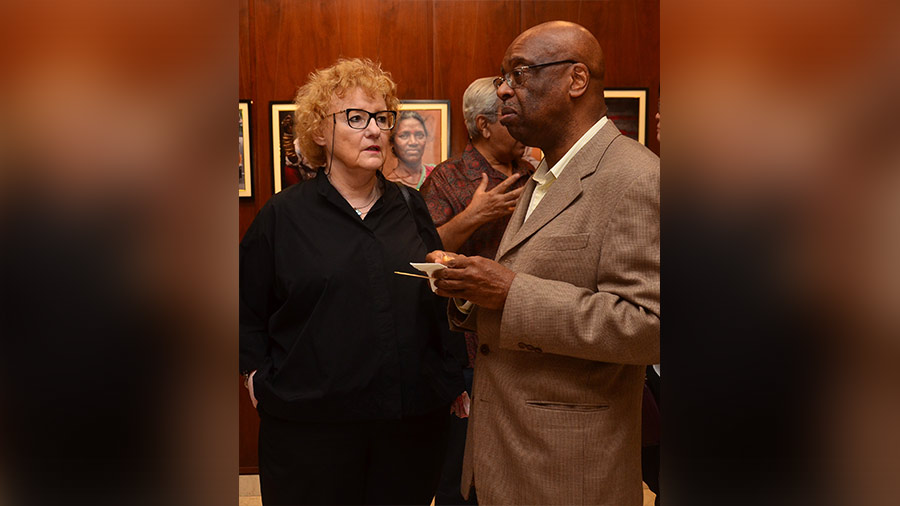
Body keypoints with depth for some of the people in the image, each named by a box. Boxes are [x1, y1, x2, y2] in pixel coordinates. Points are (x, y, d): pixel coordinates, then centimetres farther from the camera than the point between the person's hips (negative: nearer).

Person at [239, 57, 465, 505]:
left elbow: (441, 304, 9)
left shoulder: (411, 208, 9)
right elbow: (249, 314, 4)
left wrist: (451, 381, 2)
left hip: (413, 420, 3)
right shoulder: (283, 215, 1)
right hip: (311, 424, -2)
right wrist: (261, 378, -6)